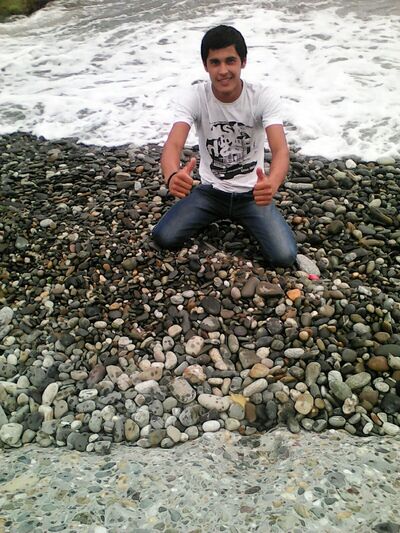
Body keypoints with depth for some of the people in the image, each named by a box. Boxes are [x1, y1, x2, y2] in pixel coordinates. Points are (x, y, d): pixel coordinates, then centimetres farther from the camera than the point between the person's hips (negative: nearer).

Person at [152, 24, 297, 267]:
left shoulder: (264, 97, -16)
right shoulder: (194, 97, -15)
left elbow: (280, 150, -30)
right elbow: (173, 145, -29)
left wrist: (272, 183, -54)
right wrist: (173, 176, -55)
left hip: (252, 192, -1)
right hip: (210, 190, 1)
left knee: (284, 256, -18)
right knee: (164, 237, -16)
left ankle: (243, 220, 13)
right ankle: (215, 217, 14)